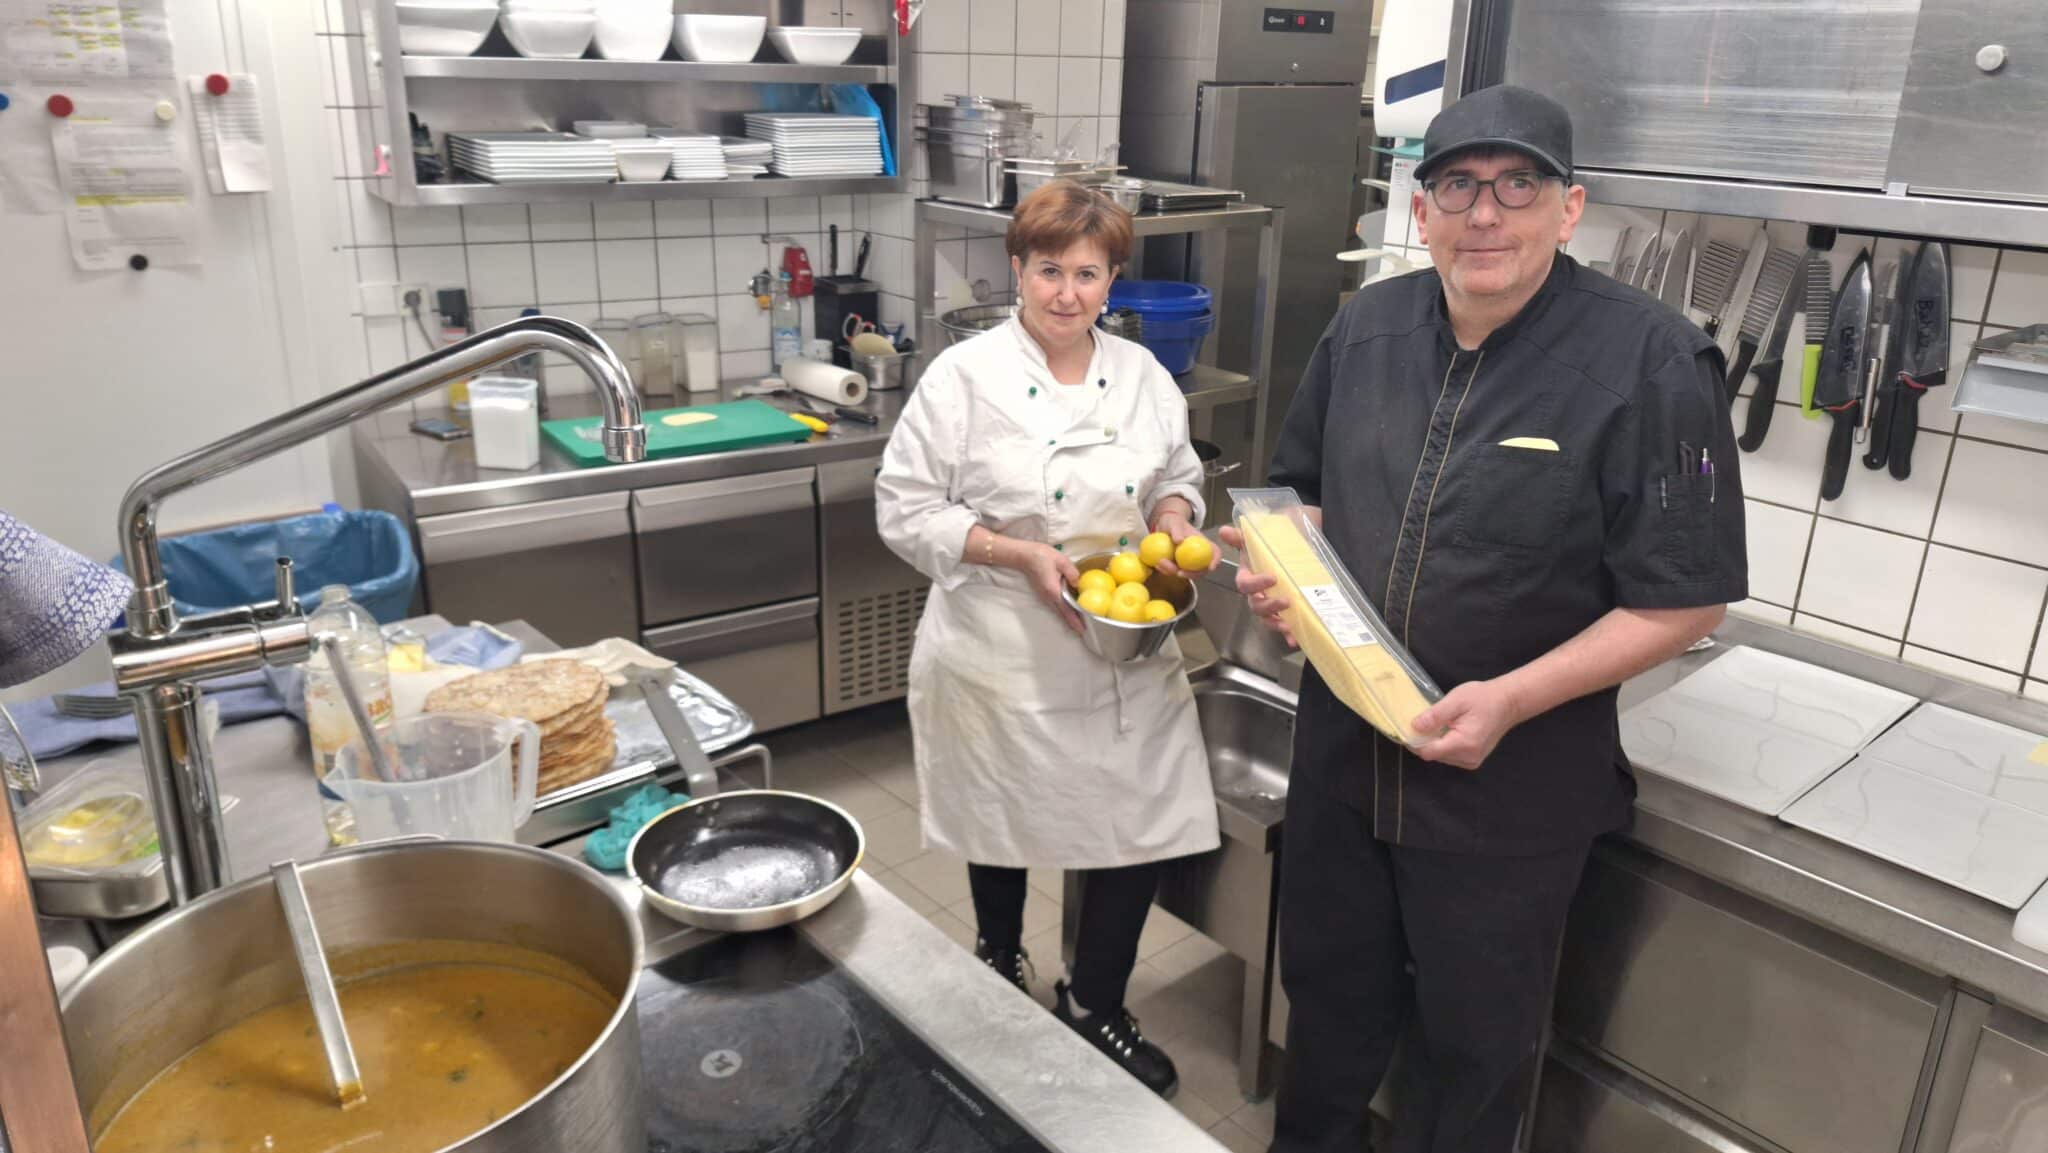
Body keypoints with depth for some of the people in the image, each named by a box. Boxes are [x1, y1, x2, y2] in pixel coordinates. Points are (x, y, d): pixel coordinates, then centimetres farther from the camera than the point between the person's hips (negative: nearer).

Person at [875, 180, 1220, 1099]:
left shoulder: (1142, 375, 3)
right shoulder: (964, 378, -10)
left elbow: (1179, 478, 14)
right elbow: (907, 510, -11)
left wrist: (1174, 522, -9)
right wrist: (1020, 554, -22)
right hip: (1002, 661, -3)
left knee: (1146, 827, 4)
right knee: (1007, 823, 15)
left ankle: (1095, 1007, 29)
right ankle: (998, 963, 47)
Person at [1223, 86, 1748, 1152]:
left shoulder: (1649, 365, -17)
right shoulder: (1366, 328, -1)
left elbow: (1684, 598, -15)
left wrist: (1511, 700, -23)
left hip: (1512, 782, -5)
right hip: (1342, 744, 5)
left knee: (1475, 1040, 16)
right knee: (1330, 989, 24)